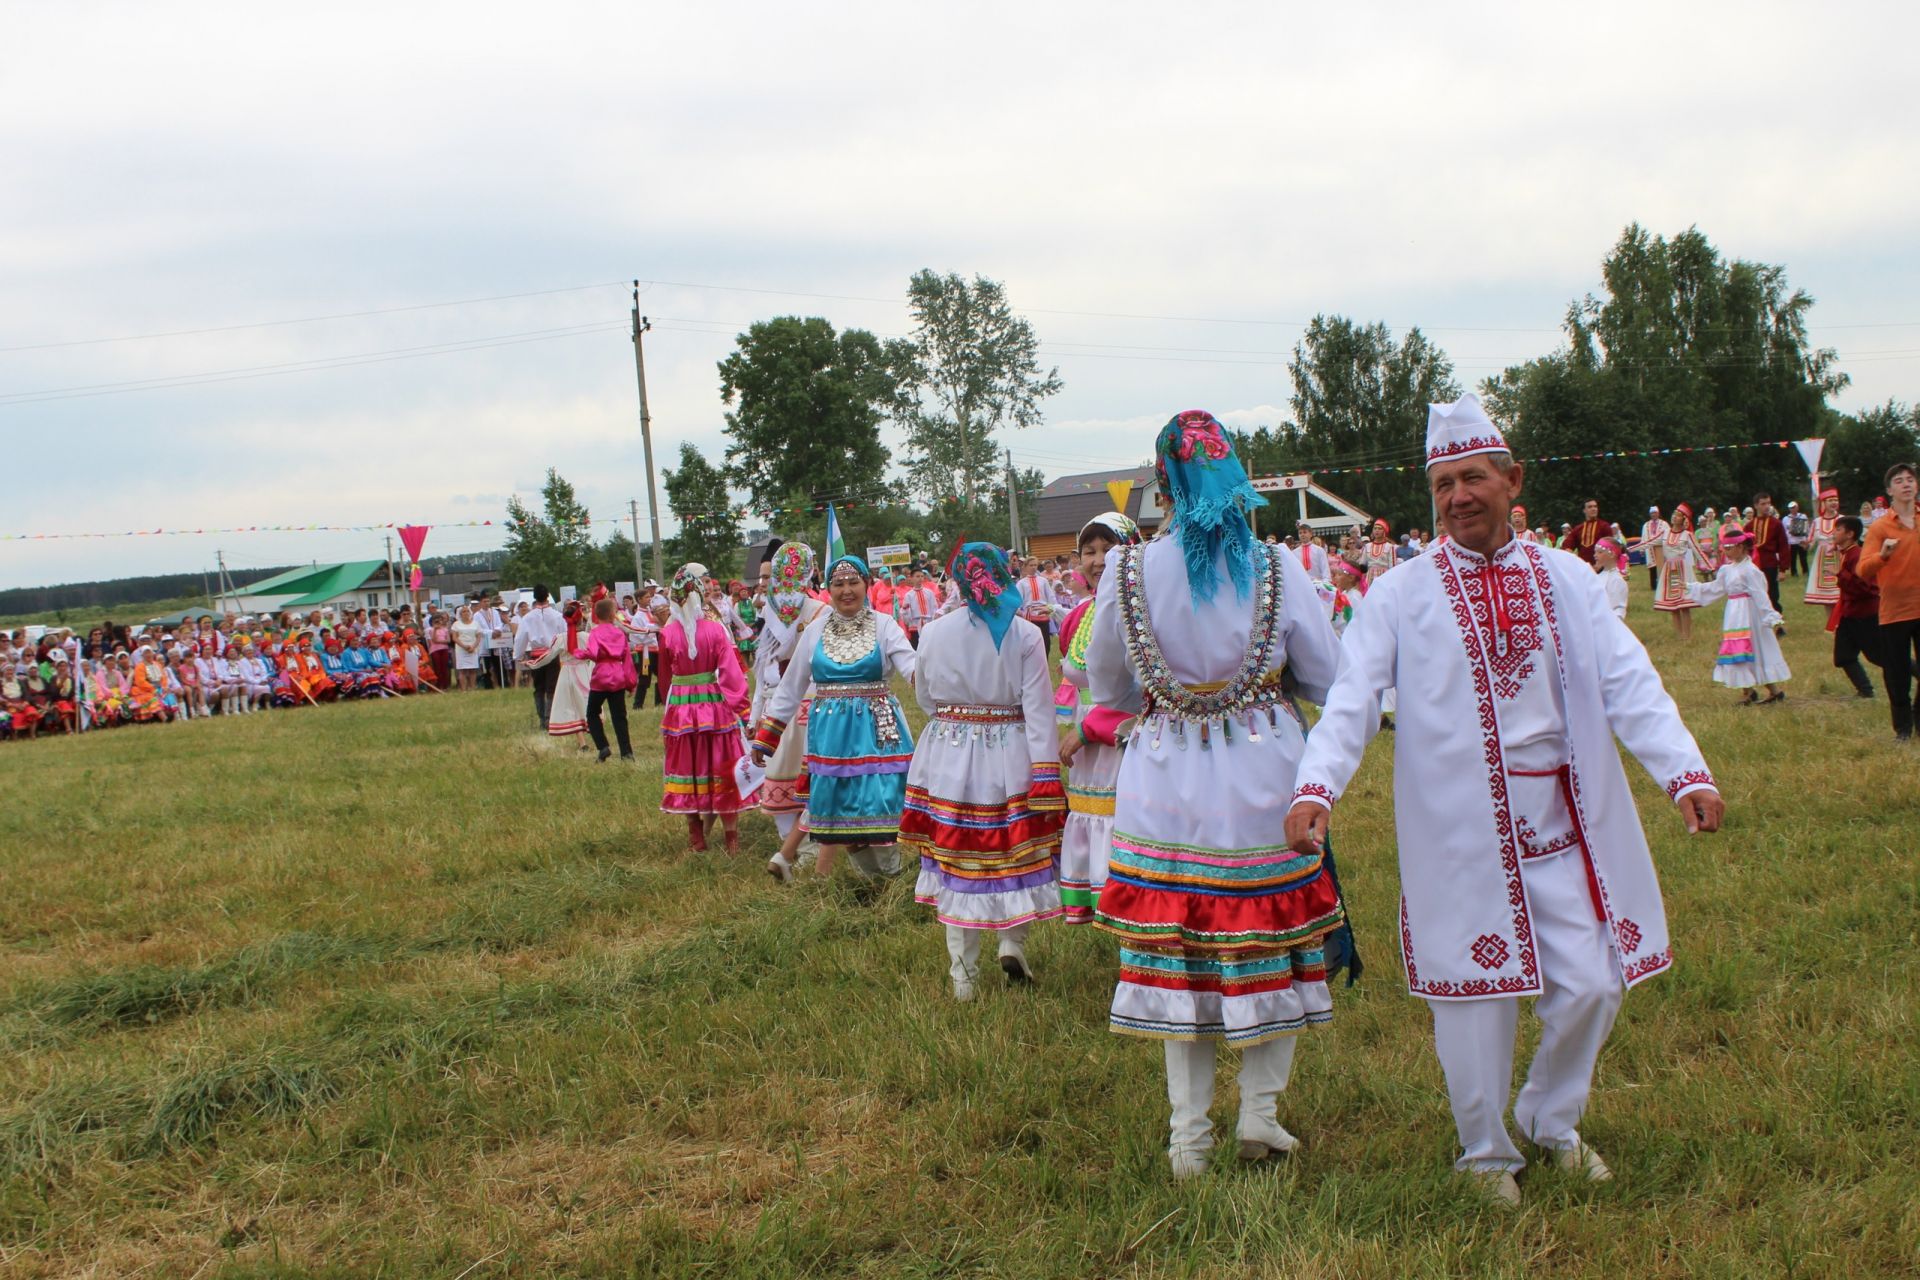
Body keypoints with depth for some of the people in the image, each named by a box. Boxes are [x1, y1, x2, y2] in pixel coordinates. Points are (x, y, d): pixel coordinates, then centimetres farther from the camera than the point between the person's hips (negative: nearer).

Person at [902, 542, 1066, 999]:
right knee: (1015, 854, 16)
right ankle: (1013, 944, 5)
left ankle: (963, 979, 13)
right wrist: (1046, 777, -9)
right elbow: (1038, 711, -10)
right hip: (1008, 761, -2)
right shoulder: (1025, 634, -8)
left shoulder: (934, 632, -3)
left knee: (957, 862, 8)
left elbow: (925, 696, 10)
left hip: (948, 762, 2)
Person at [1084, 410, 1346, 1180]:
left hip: (1166, 790, 1)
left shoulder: (1129, 573, -7)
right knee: (1271, 940, 13)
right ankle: (1260, 1112, 15)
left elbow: (1106, 688, 5)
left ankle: (1188, 1135, 14)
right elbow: (1327, 679, -1)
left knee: (1176, 947, 9)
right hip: (1261, 779, -1)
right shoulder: (1276, 569, -9)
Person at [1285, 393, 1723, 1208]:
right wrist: (1316, 788, -24)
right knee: (1477, 992, 3)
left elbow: (1628, 683, 0)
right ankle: (1486, 1154, 25)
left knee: (1592, 984, 5)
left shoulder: (1567, 580, 7)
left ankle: (1552, 1121, 32)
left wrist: (1685, 771, -14)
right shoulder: (1401, 596, -1)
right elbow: (1349, 701, -8)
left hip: (1563, 819, 3)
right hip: (1461, 828, -3)